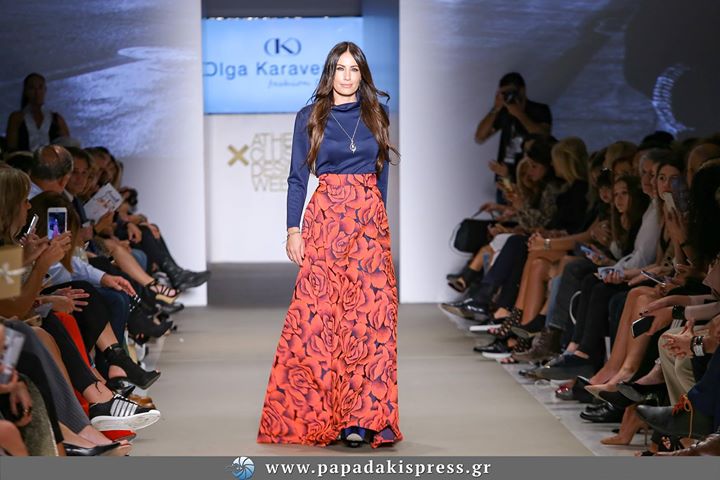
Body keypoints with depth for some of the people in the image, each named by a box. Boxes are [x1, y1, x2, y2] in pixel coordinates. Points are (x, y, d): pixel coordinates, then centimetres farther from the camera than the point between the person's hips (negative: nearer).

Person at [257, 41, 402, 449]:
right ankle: (315, 413, 1)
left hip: (370, 221, 2)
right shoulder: (310, 118, 5)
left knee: (371, 315, -6)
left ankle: (364, 417, -4)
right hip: (325, 219, -2)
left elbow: (383, 174, 16)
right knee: (318, 315, -8)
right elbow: (297, 178, 3)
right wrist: (293, 229, -6)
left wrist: (381, 221, 11)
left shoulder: (377, 117, 12)